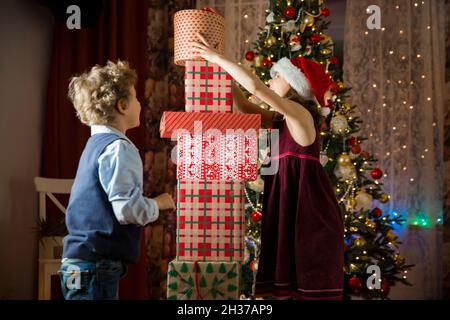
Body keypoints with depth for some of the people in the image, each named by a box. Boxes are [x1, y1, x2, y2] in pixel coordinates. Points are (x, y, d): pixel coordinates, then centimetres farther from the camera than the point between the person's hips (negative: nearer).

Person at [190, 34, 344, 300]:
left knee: (312, 287, -1)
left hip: (311, 218, -8)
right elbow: (244, 106, 20)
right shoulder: (283, 121, 15)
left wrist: (217, 57, -10)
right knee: (288, 286, 11)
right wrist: (220, 68, 13)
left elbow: (255, 86, -19)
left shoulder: (300, 114, -10)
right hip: (288, 216, 8)